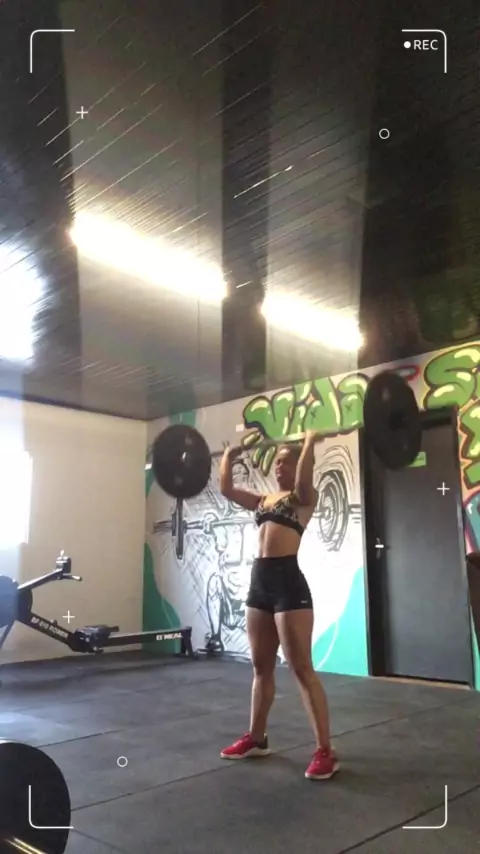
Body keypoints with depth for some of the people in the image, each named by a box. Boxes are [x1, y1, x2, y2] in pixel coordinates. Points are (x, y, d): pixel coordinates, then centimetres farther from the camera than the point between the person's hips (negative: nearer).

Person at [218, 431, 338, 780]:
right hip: (260, 580, 8)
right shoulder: (264, 500, 18)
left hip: (288, 581, -7)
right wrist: (229, 457, 20)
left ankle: (325, 751, 3)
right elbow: (226, 489, 16)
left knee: (302, 669, -5)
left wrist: (310, 444, -19)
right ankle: (256, 738, 30)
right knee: (261, 667, 17)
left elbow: (303, 482, -25)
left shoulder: (305, 497, -1)